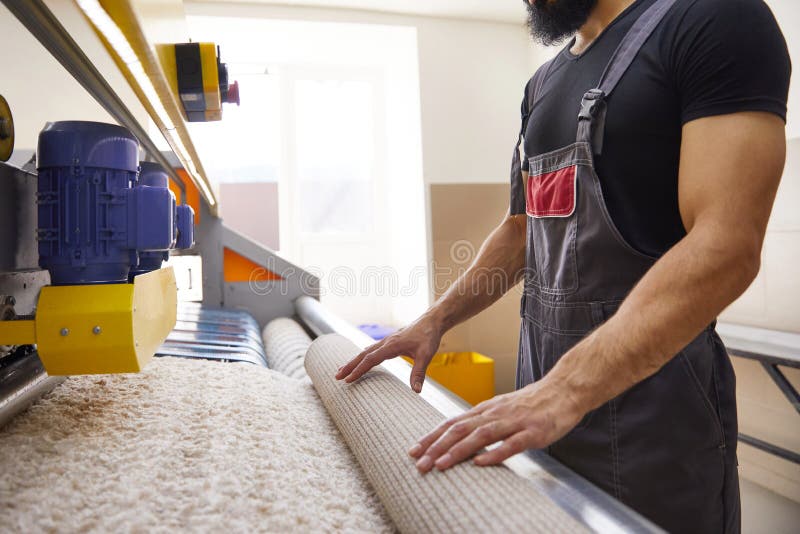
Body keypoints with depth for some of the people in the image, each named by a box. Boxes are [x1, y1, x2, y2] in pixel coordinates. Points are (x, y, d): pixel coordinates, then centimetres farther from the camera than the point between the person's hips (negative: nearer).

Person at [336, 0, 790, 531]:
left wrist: (564, 389, -29)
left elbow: (726, 246, -22)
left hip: (648, 383, -6)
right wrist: (435, 321, 6)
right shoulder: (543, 85, 12)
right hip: (544, 381, 7)